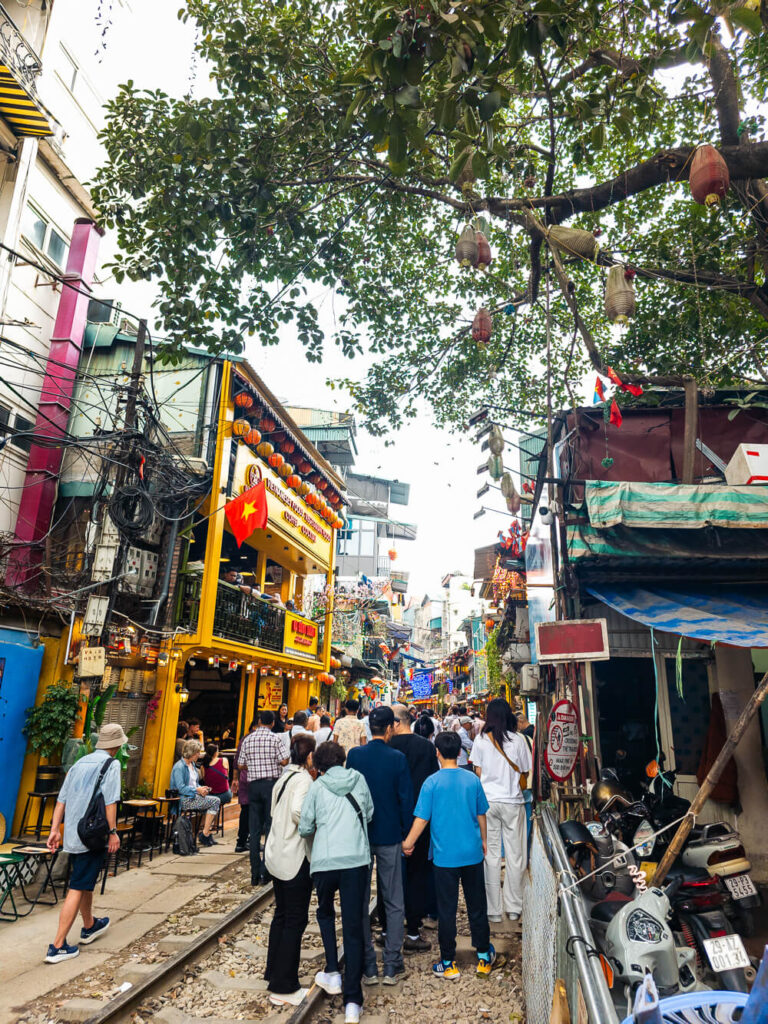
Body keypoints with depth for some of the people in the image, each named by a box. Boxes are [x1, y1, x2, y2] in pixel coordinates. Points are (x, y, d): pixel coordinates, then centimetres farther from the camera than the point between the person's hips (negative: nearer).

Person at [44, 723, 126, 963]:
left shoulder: (79, 763, 12)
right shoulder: (111, 765, -10)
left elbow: (62, 799, 9)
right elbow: (110, 801, -17)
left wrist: (55, 830, 11)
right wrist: (113, 831, -11)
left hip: (72, 834, 8)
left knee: (85, 882, 23)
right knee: (78, 889, -2)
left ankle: (89, 927, 41)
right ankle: (57, 946, -1)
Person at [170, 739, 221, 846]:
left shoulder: (193, 764, 16)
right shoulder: (179, 767, -12)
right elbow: (181, 788, -19)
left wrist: (202, 789, 4)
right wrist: (197, 790, -19)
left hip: (194, 796, 9)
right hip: (184, 800, -9)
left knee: (215, 801, -14)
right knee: (215, 801, -20)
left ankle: (205, 833, -6)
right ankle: (205, 835, -14)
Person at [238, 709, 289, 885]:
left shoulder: (247, 740, 5)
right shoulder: (276, 738, -6)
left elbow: (241, 765, 7)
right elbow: (284, 761, -12)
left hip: (253, 785, 3)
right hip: (271, 784, -3)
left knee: (254, 830, 8)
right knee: (271, 827, 3)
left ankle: (255, 874, 12)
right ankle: (266, 872, 1)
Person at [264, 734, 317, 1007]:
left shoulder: (284, 777, 9)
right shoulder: (303, 779, -18)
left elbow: (275, 812, 14)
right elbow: (298, 810, -33)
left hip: (277, 855, 9)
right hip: (295, 858, -9)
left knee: (281, 915, 20)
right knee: (295, 921, 2)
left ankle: (274, 972, 32)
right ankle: (284, 989, 11)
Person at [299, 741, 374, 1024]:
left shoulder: (317, 786, 2)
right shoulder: (358, 779, 7)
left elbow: (304, 828, 4)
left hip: (325, 860, 0)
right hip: (357, 859, 1)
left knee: (325, 912, 27)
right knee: (353, 927, 5)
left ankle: (332, 973, 24)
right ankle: (352, 1001, 5)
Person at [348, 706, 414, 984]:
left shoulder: (354, 755, -8)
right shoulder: (398, 758, -14)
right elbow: (406, 799, -9)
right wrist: (406, 834, 4)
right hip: (390, 836, -2)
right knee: (394, 903, 12)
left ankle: (367, 966, 20)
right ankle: (392, 966, 16)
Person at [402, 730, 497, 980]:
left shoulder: (432, 782, -12)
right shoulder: (472, 779, -3)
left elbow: (422, 819, -10)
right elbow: (481, 815, 7)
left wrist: (408, 844, 5)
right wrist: (483, 841, 22)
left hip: (445, 855, -3)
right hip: (472, 853, 3)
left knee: (446, 910, 8)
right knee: (477, 906, 16)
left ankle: (448, 964, 17)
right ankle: (484, 957, 27)